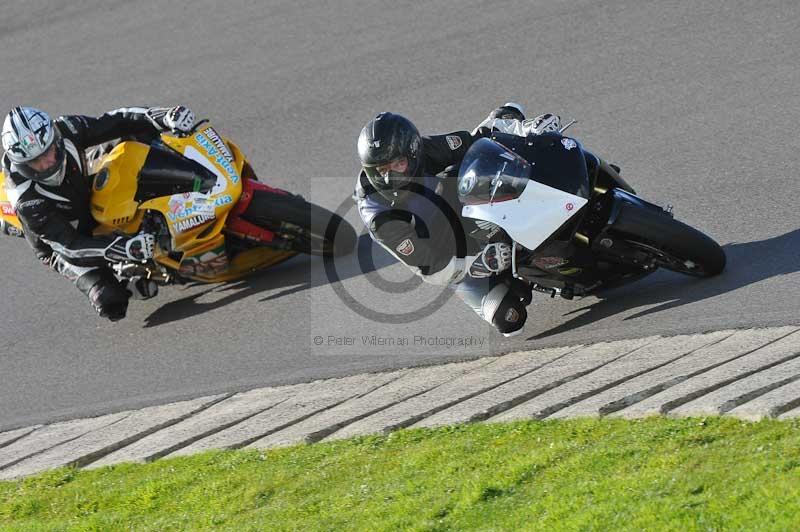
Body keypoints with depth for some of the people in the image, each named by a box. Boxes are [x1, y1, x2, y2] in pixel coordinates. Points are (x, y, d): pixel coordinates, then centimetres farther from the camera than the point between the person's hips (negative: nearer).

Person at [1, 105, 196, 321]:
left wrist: (162, 116, -30)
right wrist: (125, 248, -48)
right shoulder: (26, 200, -36)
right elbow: (68, 245, -35)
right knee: (111, 302, -26)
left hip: (95, 202, 5)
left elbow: (114, 122, -15)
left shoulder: (65, 130, -25)